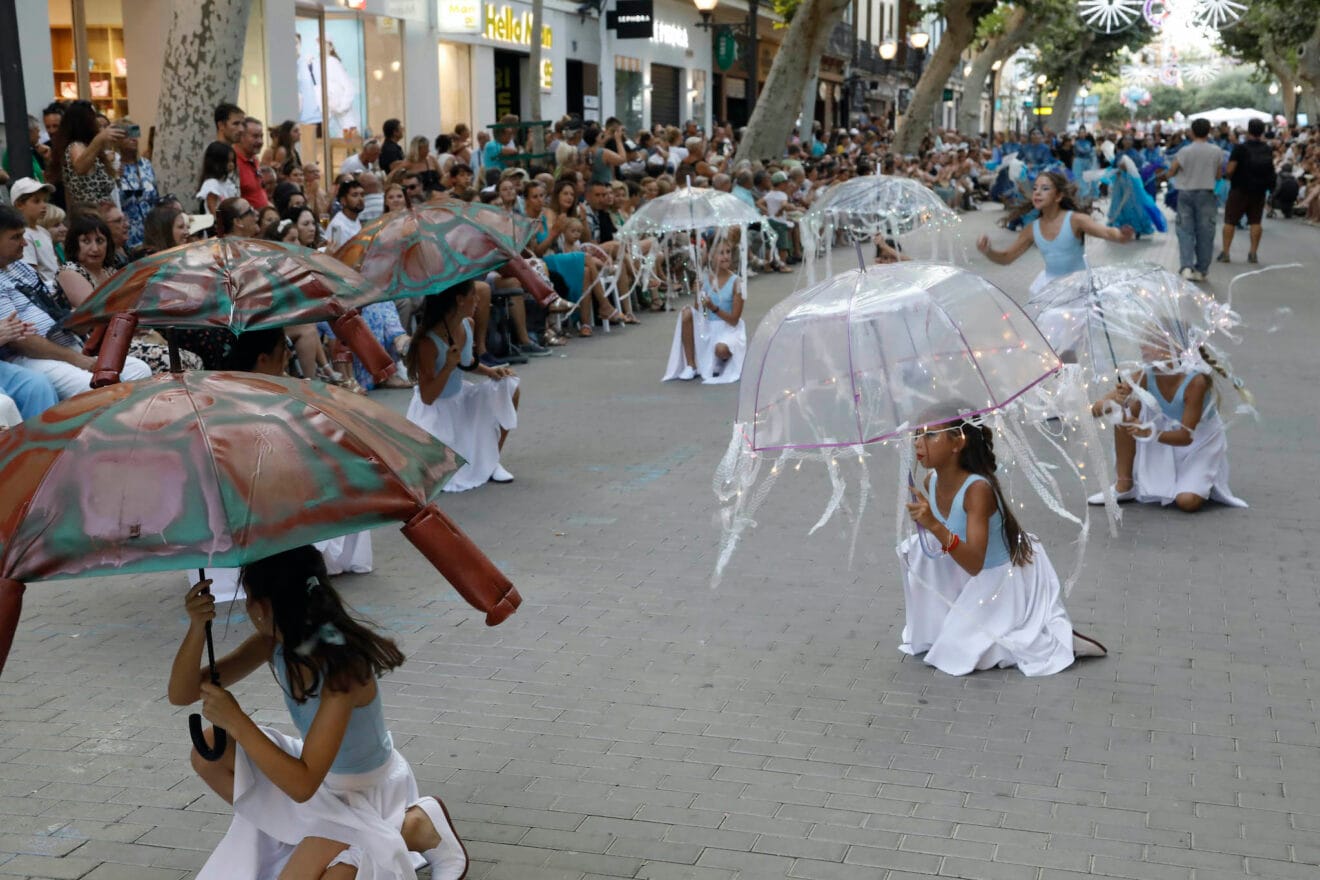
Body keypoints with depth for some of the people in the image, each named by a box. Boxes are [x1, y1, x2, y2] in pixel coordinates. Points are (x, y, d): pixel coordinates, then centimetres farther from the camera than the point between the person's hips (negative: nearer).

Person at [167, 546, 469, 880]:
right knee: (211, 751, -4)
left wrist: (236, 721, -36)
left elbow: (304, 784, -33)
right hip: (322, 771, 7)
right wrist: (197, 629, -28)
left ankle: (418, 827, -3)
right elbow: (181, 694, -10)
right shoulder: (277, 640, -12)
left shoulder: (341, 664, -34)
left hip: (366, 792, -7)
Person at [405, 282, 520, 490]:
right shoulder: (428, 341, -29)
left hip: (460, 399, 7)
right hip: (434, 409, -7)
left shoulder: (468, 325, -7)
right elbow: (427, 397, -26)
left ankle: (491, 461, 5)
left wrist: (488, 370, -3)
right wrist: (448, 366, -39)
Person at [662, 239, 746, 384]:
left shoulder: (736, 282, -12)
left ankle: (720, 364, 8)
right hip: (707, 326, 4)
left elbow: (734, 320, -12)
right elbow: (700, 310, -1)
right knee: (687, 312, -23)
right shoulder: (705, 278, -1)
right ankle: (691, 366, -15)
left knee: (720, 349, -36)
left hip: (729, 328, -4)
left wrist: (714, 308, -25)